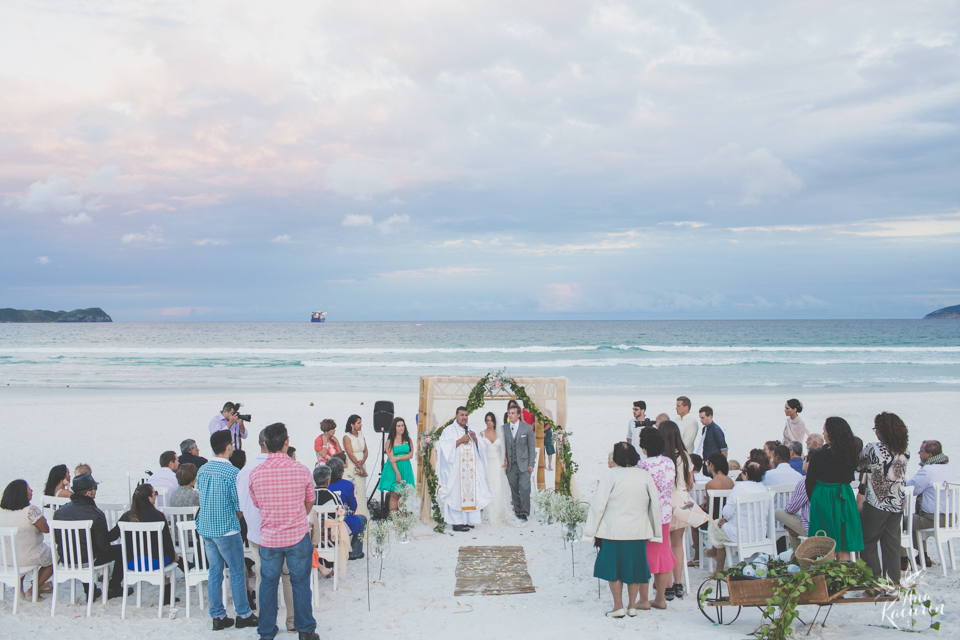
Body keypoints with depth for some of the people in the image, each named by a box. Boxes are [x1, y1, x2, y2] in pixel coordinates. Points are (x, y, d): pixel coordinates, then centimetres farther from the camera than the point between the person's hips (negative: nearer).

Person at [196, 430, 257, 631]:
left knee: (215, 572, 13)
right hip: (226, 530, -6)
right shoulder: (232, 472, -17)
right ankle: (243, 615, 15)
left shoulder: (202, 470, 3)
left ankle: (218, 616, 17)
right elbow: (240, 505, -14)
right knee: (237, 573, 7)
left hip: (205, 529, 6)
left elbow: (202, 497, 13)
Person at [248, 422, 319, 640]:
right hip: (298, 537, -1)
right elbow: (309, 503, 2)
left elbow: (256, 504, 5)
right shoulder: (302, 471, -13)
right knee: (300, 583, 13)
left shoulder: (255, 474, -11)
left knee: (268, 584, 15)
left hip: (268, 538, 1)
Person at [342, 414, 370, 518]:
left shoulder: (361, 435, 12)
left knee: (361, 491, 6)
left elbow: (365, 451, 10)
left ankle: (363, 515, 10)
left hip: (362, 466, 6)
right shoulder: (347, 437, -7)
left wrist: (362, 461, -9)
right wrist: (359, 467, -12)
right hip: (351, 468, -6)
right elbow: (350, 454, -12)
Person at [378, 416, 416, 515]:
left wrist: (398, 458, -13)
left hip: (406, 469, 3)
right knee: (394, 495, -7)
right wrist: (397, 473, -14)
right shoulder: (390, 441, -1)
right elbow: (391, 458, -7)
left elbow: (410, 455, 1)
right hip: (393, 469, -3)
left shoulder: (408, 440, 9)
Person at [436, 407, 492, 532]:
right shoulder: (449, 431, 2)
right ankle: (456, 522, -8)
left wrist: (475, 439, -5)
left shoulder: (471, 430, 17)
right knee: (456, 493, -9)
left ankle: (467, 520, 7)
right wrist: (460, 441, -13)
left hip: (470, 468, 5)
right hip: (455, 468, -5)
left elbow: (480, 448, 14)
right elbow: (445, 447, -9)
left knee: (470, 492, 1)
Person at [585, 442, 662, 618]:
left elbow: (599, 503, -10)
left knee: (614, 568, 7)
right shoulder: (644, 475, 1)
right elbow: (655, 504, 5)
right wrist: (655, 531, 15)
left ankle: (618, 607, 9)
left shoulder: (611, 474, -10)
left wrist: (591, 530, -3)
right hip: (638, 531, 3)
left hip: (614, 530, -3)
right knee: (634, 567, 13)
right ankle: (632, 606, 19)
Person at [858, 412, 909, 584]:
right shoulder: (904, 452, 1)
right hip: (898, 504, 6)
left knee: (868, 543, 8)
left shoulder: (873, 449, -16)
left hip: (876, 504, -6)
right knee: (892, 544, 13)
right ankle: (893, 581, 17)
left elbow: (858, 466, -2)